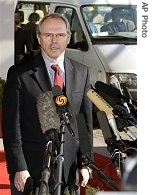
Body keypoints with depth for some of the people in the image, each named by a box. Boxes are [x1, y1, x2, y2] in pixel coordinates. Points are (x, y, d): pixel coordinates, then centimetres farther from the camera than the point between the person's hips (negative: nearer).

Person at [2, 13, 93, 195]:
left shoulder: (81, 72, 7)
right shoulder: (19, 74, -4)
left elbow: (86, 121, 10)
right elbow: (11, 126, -6)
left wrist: (85, 163, 4)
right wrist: (18, 169, -12)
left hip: (70, 172, 3)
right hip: (30, 172, -3)